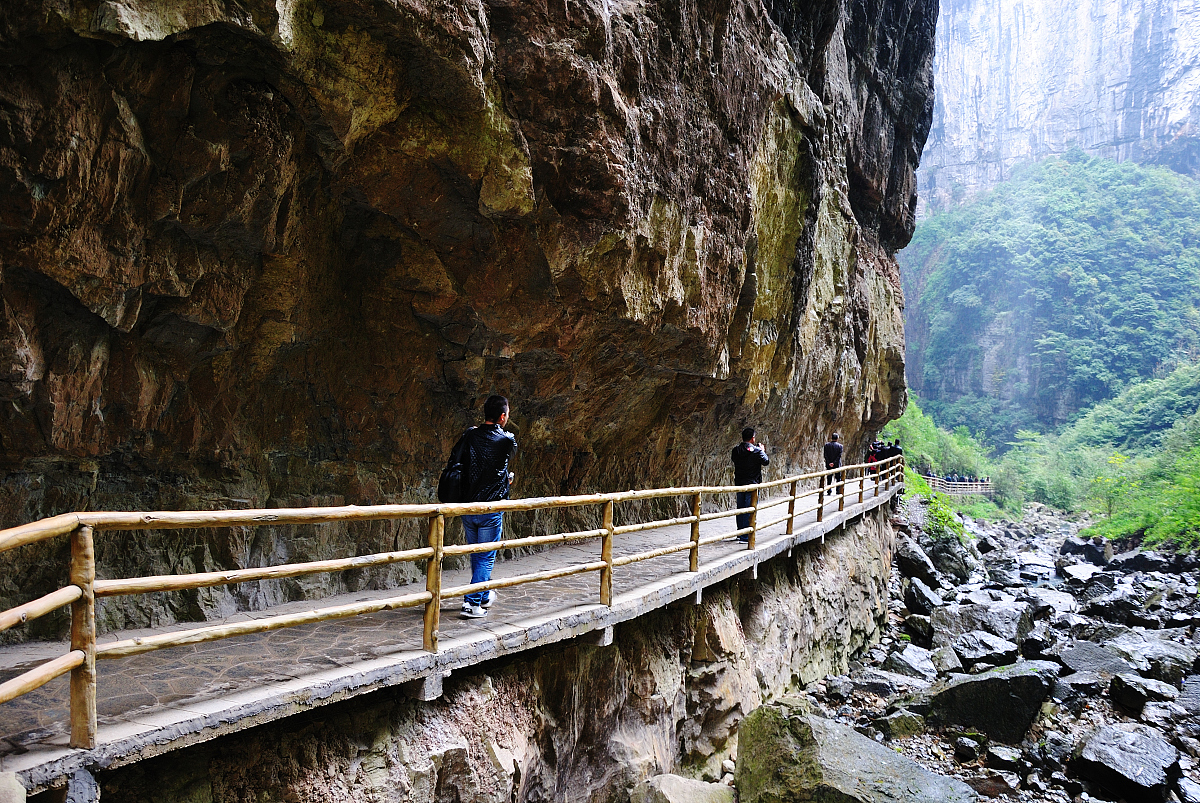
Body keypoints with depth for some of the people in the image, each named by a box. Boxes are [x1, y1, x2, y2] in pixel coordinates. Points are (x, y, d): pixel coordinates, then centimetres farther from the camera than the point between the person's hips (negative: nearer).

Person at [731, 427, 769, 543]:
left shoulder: (736, 450, 1)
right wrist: (763, 451, 18)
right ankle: (746, 537, -3)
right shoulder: (756, 451, -13)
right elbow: (766, 461, 1)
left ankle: (740, 533, 25)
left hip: (739, 484, 5)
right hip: (752, 485, -5)